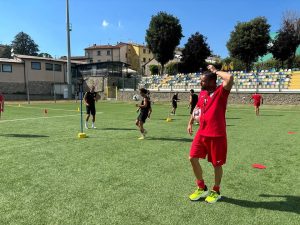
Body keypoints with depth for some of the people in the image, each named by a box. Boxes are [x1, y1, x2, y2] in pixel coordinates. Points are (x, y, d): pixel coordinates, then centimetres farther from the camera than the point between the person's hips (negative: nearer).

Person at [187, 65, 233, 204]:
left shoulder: (221, 91, -12)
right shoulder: (202, 93, 8)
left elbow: (230, 78, -32)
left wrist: (215, 71, -16)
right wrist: (190, 122, 18)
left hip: (217, 135, -6)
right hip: (202, 133, 6)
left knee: (216, 164, 7)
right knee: (193, 158, 4)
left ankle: (216, 191, 31)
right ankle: (201, 188, 25)